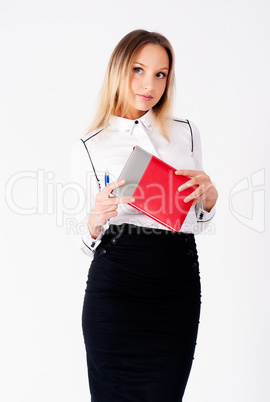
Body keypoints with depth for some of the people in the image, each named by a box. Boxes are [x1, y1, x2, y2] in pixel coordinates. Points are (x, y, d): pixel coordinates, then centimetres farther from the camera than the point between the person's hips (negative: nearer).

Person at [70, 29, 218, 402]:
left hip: (178, 285, 2)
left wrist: (209, 197, -4)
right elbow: (87, 237, 7)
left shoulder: (186, 134, 10)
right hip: (114, 284, -1)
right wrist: (96, 220, -14)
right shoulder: (89, 147, 3)